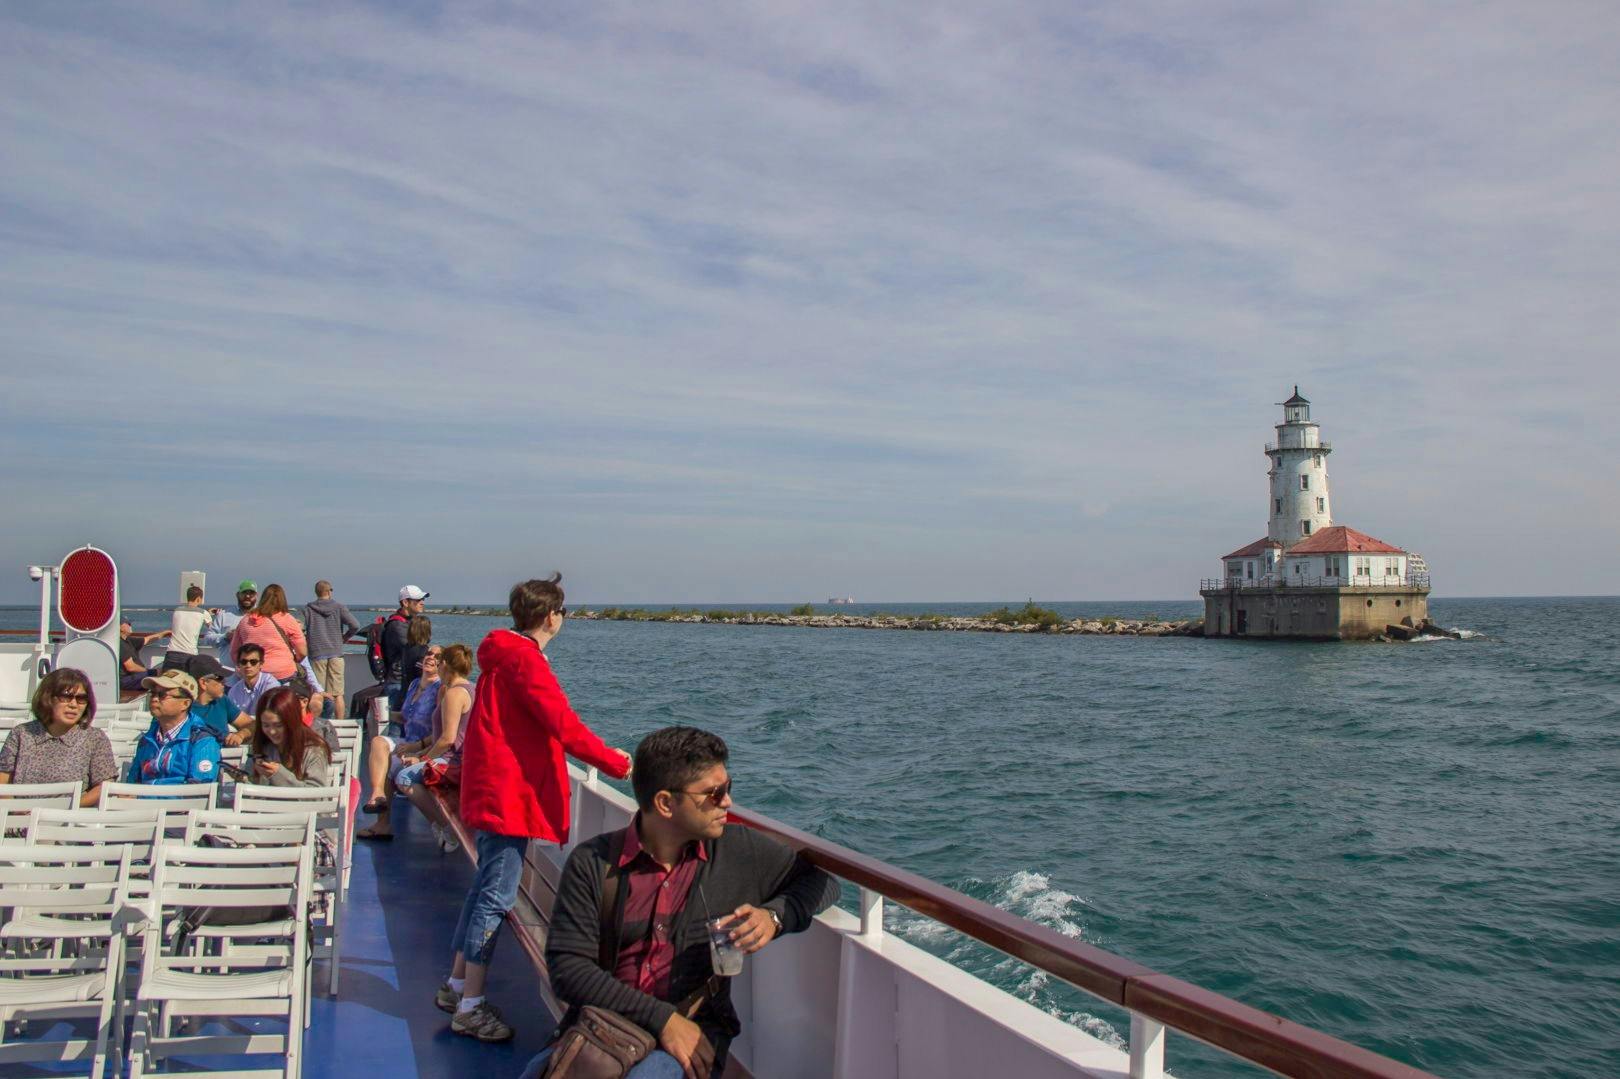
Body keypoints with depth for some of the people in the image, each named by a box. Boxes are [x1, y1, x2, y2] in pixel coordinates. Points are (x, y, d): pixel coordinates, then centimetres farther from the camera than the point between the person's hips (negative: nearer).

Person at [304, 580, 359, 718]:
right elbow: (355, 625, -7)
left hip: (317, 654, 0)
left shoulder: (308, 609, 2)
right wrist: (344, 638, 10)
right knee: (337, 694, 4)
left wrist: (308, 640, 12)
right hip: (336, 653, 0)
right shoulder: (339, 607, 2)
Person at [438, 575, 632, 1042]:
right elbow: (562, 723, -24)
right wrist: (614, 762, -15)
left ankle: (455, 986, 31)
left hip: (492, 790, 11)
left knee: (486, 887, 20)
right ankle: (471, 1008, 3)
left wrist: (602, 752, 21)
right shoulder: (525, 659, -18)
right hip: (509, 794, -11)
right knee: (497, 896, -4)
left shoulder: (504, 654, 14)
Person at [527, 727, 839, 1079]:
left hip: (695, 1031, 0)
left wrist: (775, 916, -12)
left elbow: (822, 881, 10)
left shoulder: (739, 850, 2)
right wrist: (662, 1018, -17)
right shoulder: (592, 862, -2)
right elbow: (567, 966, -8)